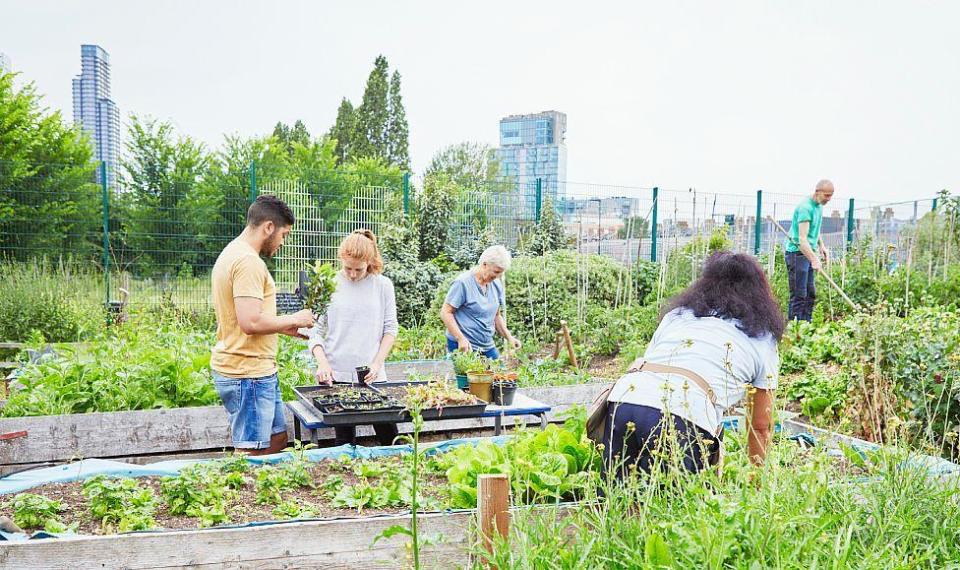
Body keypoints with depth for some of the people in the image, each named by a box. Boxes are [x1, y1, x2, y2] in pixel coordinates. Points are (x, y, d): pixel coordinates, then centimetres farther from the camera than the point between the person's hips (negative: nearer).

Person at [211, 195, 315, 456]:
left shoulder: (232, 254, 15)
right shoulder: (248, 262, -18)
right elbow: (251, 323, -26)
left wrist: (286, 327, 19)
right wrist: (293, 319, -11)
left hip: (256, 370, 11)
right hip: (248, 374, -11)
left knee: (278, 440, 18)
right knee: (252, 454, -2)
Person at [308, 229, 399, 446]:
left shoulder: (382, 285, 4)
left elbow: (390, 328, 6)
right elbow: (315, 329, 3)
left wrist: (377, 363, -5)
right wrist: (322, 362, -12)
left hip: (373, 376, 1)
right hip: (336, 375, 0)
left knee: (390, 439, 2)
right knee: (345, 440, 3)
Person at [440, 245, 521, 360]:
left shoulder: (497, 285, 8)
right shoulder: (463, 283, -14)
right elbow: (445, 312, -13)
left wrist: (509, 337, 4)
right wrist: (461, 338, -21)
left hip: (487, 346, 7)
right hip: (464, 346, -6)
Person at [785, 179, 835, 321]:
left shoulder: (819, 206, 9)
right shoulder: (805, 208, -21)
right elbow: (802, 239, -29)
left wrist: (821, 246, 12)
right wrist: (814, 259, -38)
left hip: (808, 253, 10)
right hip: (797, 252, -10)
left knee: (811, 293, 12)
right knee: (799, 295, -9)